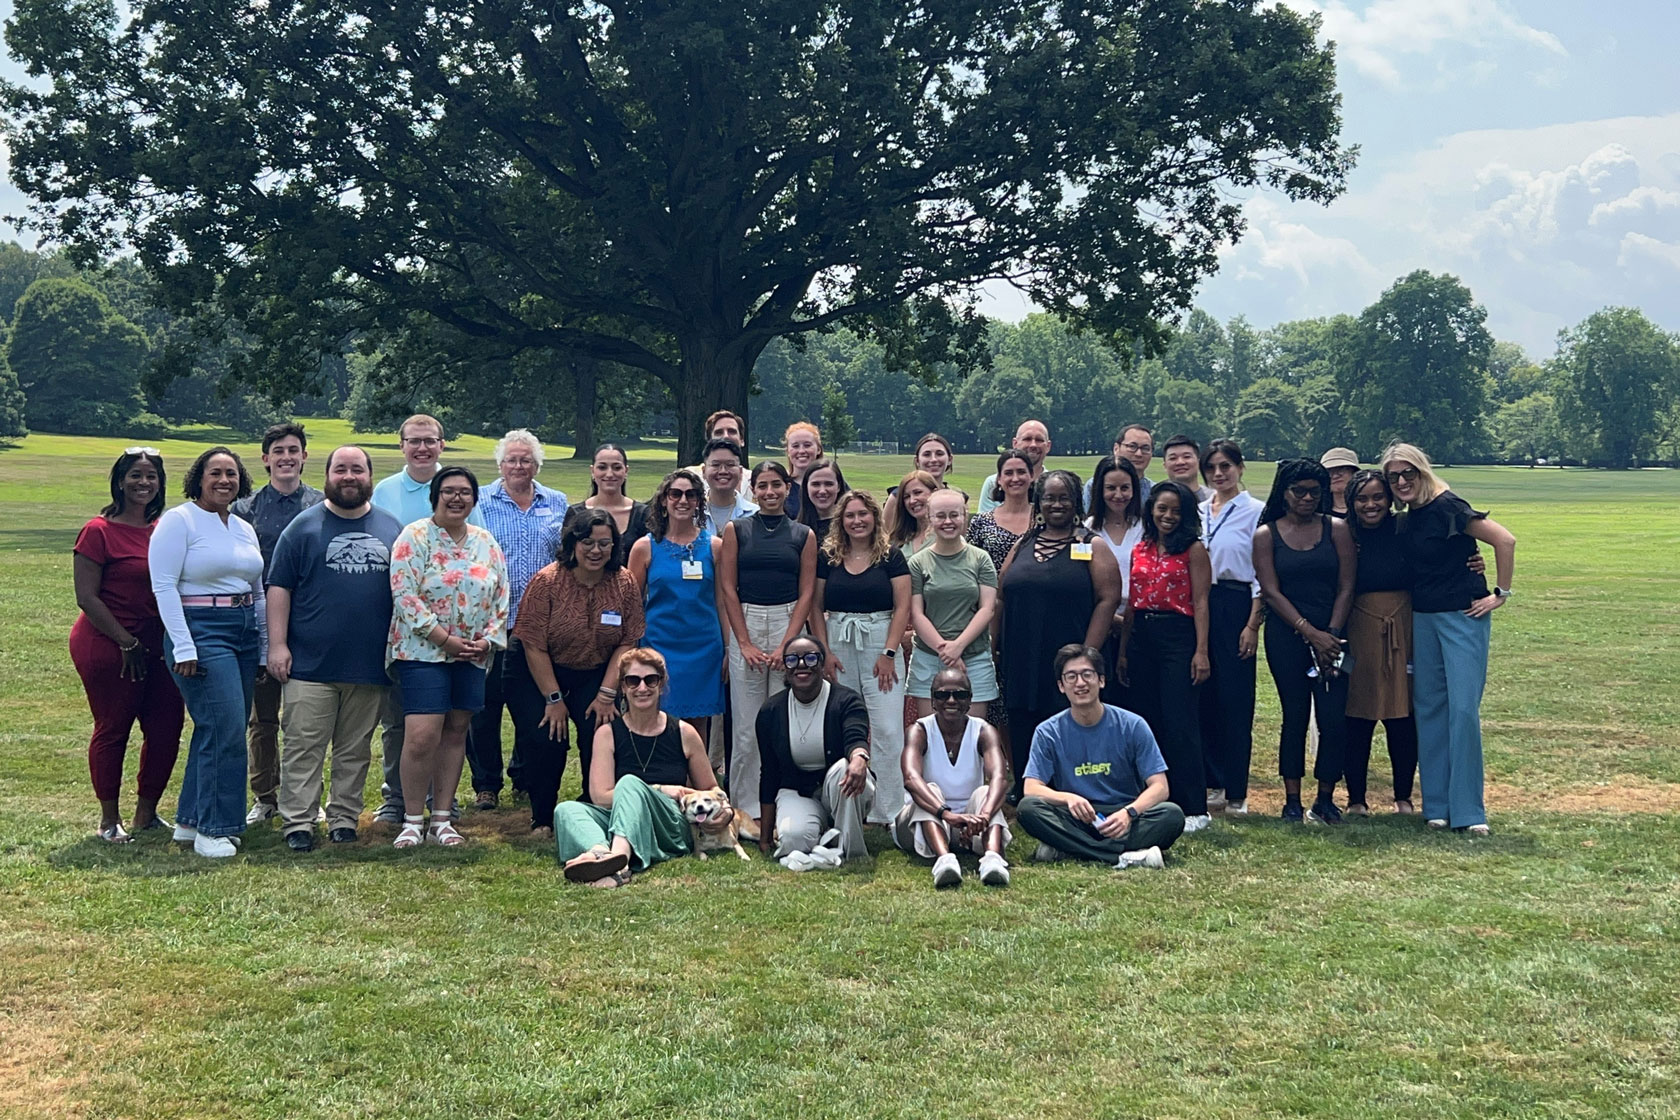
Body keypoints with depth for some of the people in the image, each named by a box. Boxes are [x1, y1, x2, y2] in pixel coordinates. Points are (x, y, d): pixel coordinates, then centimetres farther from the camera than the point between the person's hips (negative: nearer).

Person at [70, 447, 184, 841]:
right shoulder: (99, 531, -9)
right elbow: (87, 597, -12)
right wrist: (127, 642, -13)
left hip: (156, 645, 6)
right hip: (107, 646, -6)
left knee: (167, 727, 5)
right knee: (112, 730, 3)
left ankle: (146, 814, 20)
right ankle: (109, 819, 17)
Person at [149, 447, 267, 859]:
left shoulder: (244, 529, 16)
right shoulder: (179, 521, -5)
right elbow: (164, 585, -11)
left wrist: (265, 647, 16)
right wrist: (183, 647, -17)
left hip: (244, 634, 7)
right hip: (201, 631, -7)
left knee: (216, 731, 8)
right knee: (225, 729, -13)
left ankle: (190, 820, 19)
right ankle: (213, 829, -5)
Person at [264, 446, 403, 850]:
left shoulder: (391, 529, 11)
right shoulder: (305, 526, 2)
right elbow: (279, 588, 0)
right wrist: (277, 645, -8)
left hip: (370, 665, 3)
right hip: (310, 665, -2)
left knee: (355, 751, 9)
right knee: (304, 748, -2)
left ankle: (344, 818, 18)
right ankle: (297, 822, 3)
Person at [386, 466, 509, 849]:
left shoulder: (487, 544, 11)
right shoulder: (414, 538, -5)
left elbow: (501, 599, 12)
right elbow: (404, 595, -13)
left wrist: (487, 640, -4)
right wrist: (445, 639, -15)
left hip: (473, 656, 5)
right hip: (423, 651, -5)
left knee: (456, 732, 8)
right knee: (422, 735, -13)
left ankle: (443, 819, 15)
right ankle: (412, 820, -1)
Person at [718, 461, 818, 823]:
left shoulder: (804, 535, 7)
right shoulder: (736, 530, 6)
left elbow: (806, 593, 3)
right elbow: (728, 588, 2)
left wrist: (785, 644, -8)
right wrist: (745, 643, -6)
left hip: (789, 624, 0)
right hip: (745, 622, 0)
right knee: (746, 725, -1)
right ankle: (745, 807, 7)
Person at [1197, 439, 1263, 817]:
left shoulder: (1254, 511, -3)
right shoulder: (1199, 512, 14)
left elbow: (1260, 573, -6)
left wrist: (1252, 624, -11)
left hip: (1235, 607, -5)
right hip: (1199, 606, 5)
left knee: (1235, 699, -4)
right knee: (1205, 697, 6)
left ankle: (1236, 793, 0)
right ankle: (1212, 783, 15)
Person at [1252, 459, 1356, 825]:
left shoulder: (1337, 529, 6)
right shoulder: (1266, 535, 4)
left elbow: (1346, 587, 1)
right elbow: (1271, 592, -3)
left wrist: (1331, 635, -9)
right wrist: (1310, 633, -11)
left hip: (1332, 634, 1)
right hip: (1286, 636, 0)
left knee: (1334, 718, -5)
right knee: (1295, 716, 2)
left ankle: (1325, 798, 8)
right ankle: (1292, 801, 9)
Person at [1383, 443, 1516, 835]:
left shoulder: (1447, 507, -14)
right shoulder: (1406, 521, 9)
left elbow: (1505, 540, -18)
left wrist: (1501, 593, -13)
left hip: (1464, 616, -8)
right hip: (1423, 619, 8)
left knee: (1463, 709, -9)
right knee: (1429, 709, 7)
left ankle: (1468, 811, -5)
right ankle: (1437, 806, 14)